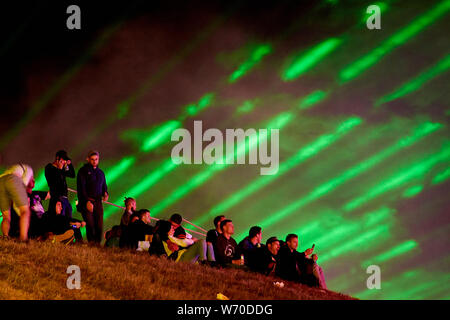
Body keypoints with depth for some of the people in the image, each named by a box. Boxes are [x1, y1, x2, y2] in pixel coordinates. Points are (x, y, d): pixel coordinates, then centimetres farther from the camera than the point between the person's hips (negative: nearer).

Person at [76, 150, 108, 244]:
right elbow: (81, 187, -3)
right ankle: (91, 243, -14)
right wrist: (87, 201, -14)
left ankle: (97, 243, -4)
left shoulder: (100, 172, 22)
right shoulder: (83, 171, 5)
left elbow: (104, 186, 25)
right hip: (86, 202, -4)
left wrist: (105, 194, 0)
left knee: (99, 225, -6)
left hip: (98, 202, 4)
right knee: (90, 224, -15)